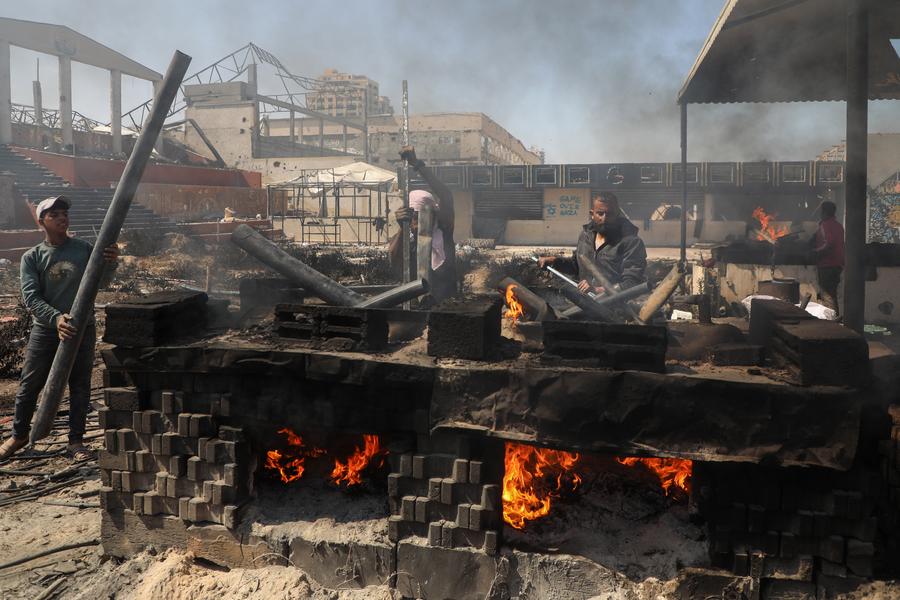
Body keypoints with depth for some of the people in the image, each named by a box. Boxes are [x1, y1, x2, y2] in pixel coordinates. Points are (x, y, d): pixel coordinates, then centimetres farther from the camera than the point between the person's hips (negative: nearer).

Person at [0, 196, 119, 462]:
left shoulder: (84, 249, 2)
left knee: (80, 387, 6)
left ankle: (76, 440, 19)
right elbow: (30, 297, -10)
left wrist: (111, 261, -25)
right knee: (29, 385, 10)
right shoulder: (31, 258, 0)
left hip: (82, 329, 0)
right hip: (45, 330, 0)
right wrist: (56, 318, -29)